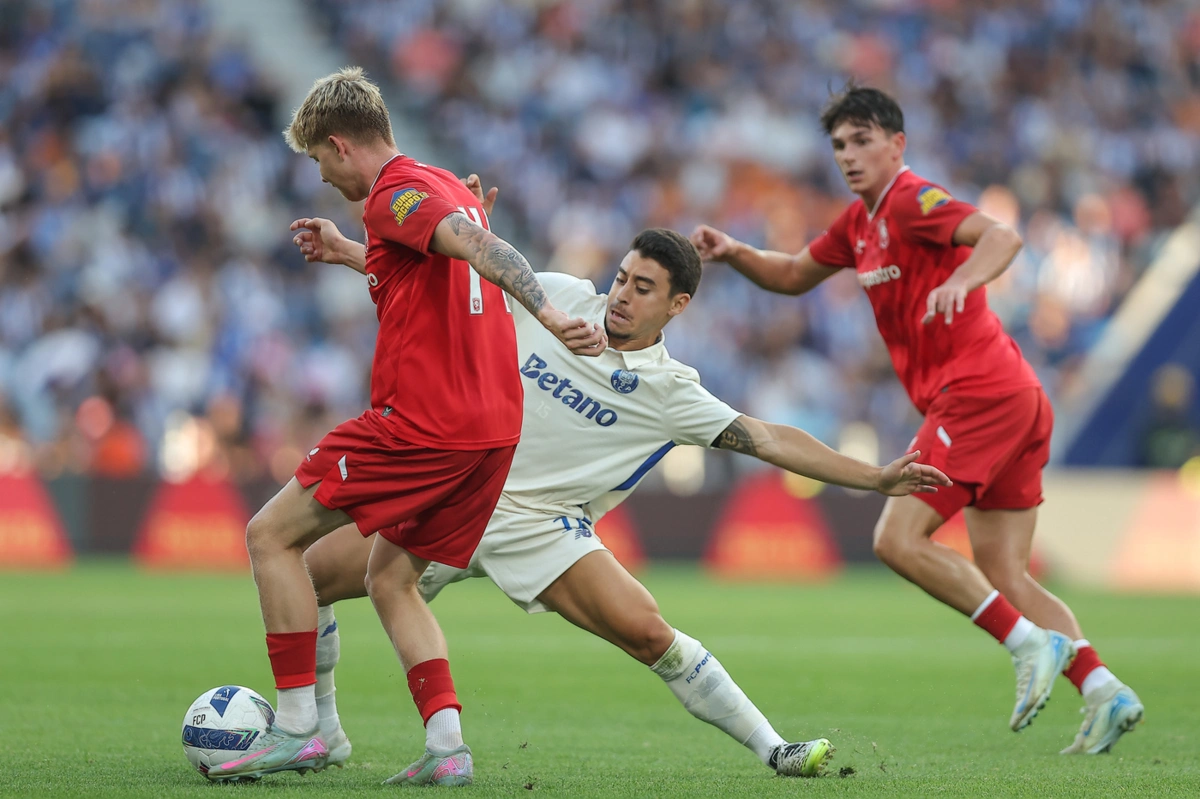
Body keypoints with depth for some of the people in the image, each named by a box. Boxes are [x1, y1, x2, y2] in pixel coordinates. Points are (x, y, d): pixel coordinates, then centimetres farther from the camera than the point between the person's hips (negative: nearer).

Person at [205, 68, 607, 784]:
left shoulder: (396, 195, -9)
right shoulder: (450, 187, 19)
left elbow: (478, 246, -27)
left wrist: (550, 314, -40)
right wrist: (350, 255, 46)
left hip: (421, 424, -9)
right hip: (494, 428, 9)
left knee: (272, 536, 2)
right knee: (392, 580, 19)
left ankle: (297, 728, -2)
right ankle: (447, 742, 3)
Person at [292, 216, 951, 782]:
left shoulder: (669, 392, -8)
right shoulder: (557, 298, -1)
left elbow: (770, 441, -10)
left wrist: (875, 478, -18)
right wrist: (345, 249, 4)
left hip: (540, 524, -3)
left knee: (645, 631, -22)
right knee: (309, 574, -9)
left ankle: (771, 749, -8)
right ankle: (321, 728, 15)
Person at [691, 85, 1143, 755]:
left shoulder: (913, 199, -9)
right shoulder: (861, 221, 20)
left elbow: (1002, 236, -24)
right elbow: (795, 277, 31)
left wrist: (960, 282, -43)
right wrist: (735, 253, 13)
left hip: (978, 393, -10)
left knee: (898, 540, -13)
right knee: (1004, 576, 6)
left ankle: (1032, 644, -16)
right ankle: (1104, 690, -4)